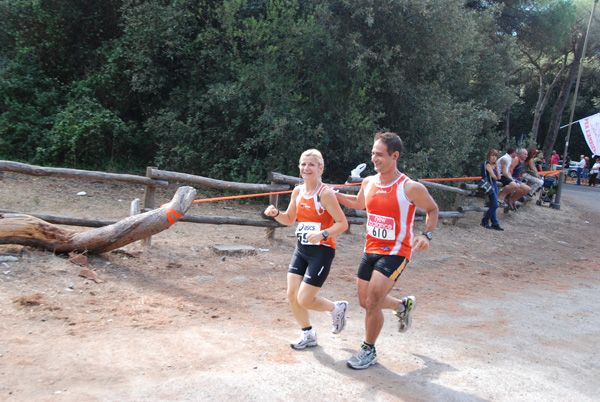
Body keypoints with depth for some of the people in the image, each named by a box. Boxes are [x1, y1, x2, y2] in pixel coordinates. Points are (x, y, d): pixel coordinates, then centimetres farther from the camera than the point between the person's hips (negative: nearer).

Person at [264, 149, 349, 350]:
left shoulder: (326, 193, -15)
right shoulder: (298, 192, 5)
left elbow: (343, 223, -15)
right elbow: (289, 219, 18)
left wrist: (322, 234, -30)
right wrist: (275, 213, -2)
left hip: (322, 251, -7)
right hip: (301, 249, 7)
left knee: (304, 300, -7)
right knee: (292, 294, 4)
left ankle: (337, 308, 23)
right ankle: (308, 335, 26)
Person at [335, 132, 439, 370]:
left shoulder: (410, 188, -16)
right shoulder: (368, 183, 0)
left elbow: (432, 209, 0)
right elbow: (359, 203, 22)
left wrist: (427, 235, -15)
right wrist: (333, 194, 11)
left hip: (396, 252, -6)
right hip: (371, 250, 6)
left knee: (372, 301, -12)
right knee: (365, 301, 14)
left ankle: (369, 351, 12)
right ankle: (403, 306, 44)